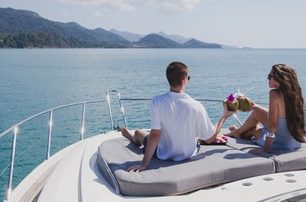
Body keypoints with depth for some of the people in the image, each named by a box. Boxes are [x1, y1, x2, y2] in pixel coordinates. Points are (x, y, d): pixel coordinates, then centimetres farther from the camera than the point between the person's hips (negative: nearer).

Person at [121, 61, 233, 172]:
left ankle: (133, 138, 65)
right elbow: (209, 139, -13)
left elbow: (154, 135, -26)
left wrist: (144, 164, -21)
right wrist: (224, 117, 0)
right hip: (188, 155, 2)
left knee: (139, 133, 27)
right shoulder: (196, 106, -22)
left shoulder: (157, 101, -24)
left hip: (164, 156, -1)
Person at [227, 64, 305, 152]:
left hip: (282, 143, -7)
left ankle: (239, 132, 38)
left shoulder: (275, 93, -20)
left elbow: (272, 124, -21)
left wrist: (267, 146, -17)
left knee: (256, 110, 12)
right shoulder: (294, 92, 1)